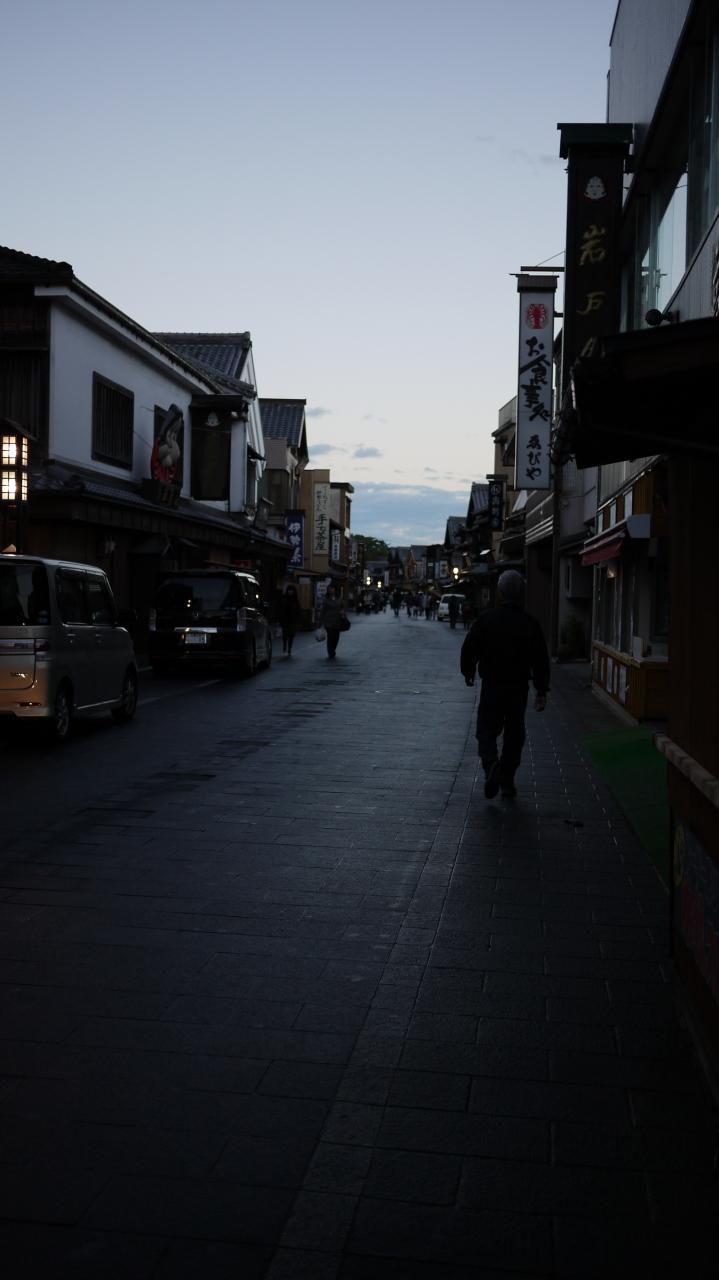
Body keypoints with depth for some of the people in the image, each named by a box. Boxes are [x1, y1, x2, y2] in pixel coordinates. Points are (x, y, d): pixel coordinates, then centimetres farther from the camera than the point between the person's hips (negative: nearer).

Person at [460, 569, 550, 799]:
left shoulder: (486, 619, -8)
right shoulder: (530, 624, -3)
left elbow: (469, 649, -4)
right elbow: (541, 660, -3)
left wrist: (468, 672, 13)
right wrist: (542, 691, 2)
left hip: (491, 686, -2)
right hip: (519, 688, 2)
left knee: (486, 730, 7)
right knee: (514, 735, 13)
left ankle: (491, 764, -21)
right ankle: (507, 781, 17)